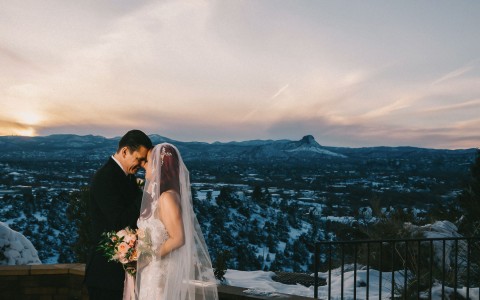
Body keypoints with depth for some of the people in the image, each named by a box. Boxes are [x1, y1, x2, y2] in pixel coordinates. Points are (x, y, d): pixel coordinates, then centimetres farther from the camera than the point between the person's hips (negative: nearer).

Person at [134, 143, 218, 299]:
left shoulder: (167, 197, -19)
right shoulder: (158, 196, 8)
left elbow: (178, 238, -22)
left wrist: (148, 258, -16)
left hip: (162, 272, -8)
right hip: (153, 272, 8)